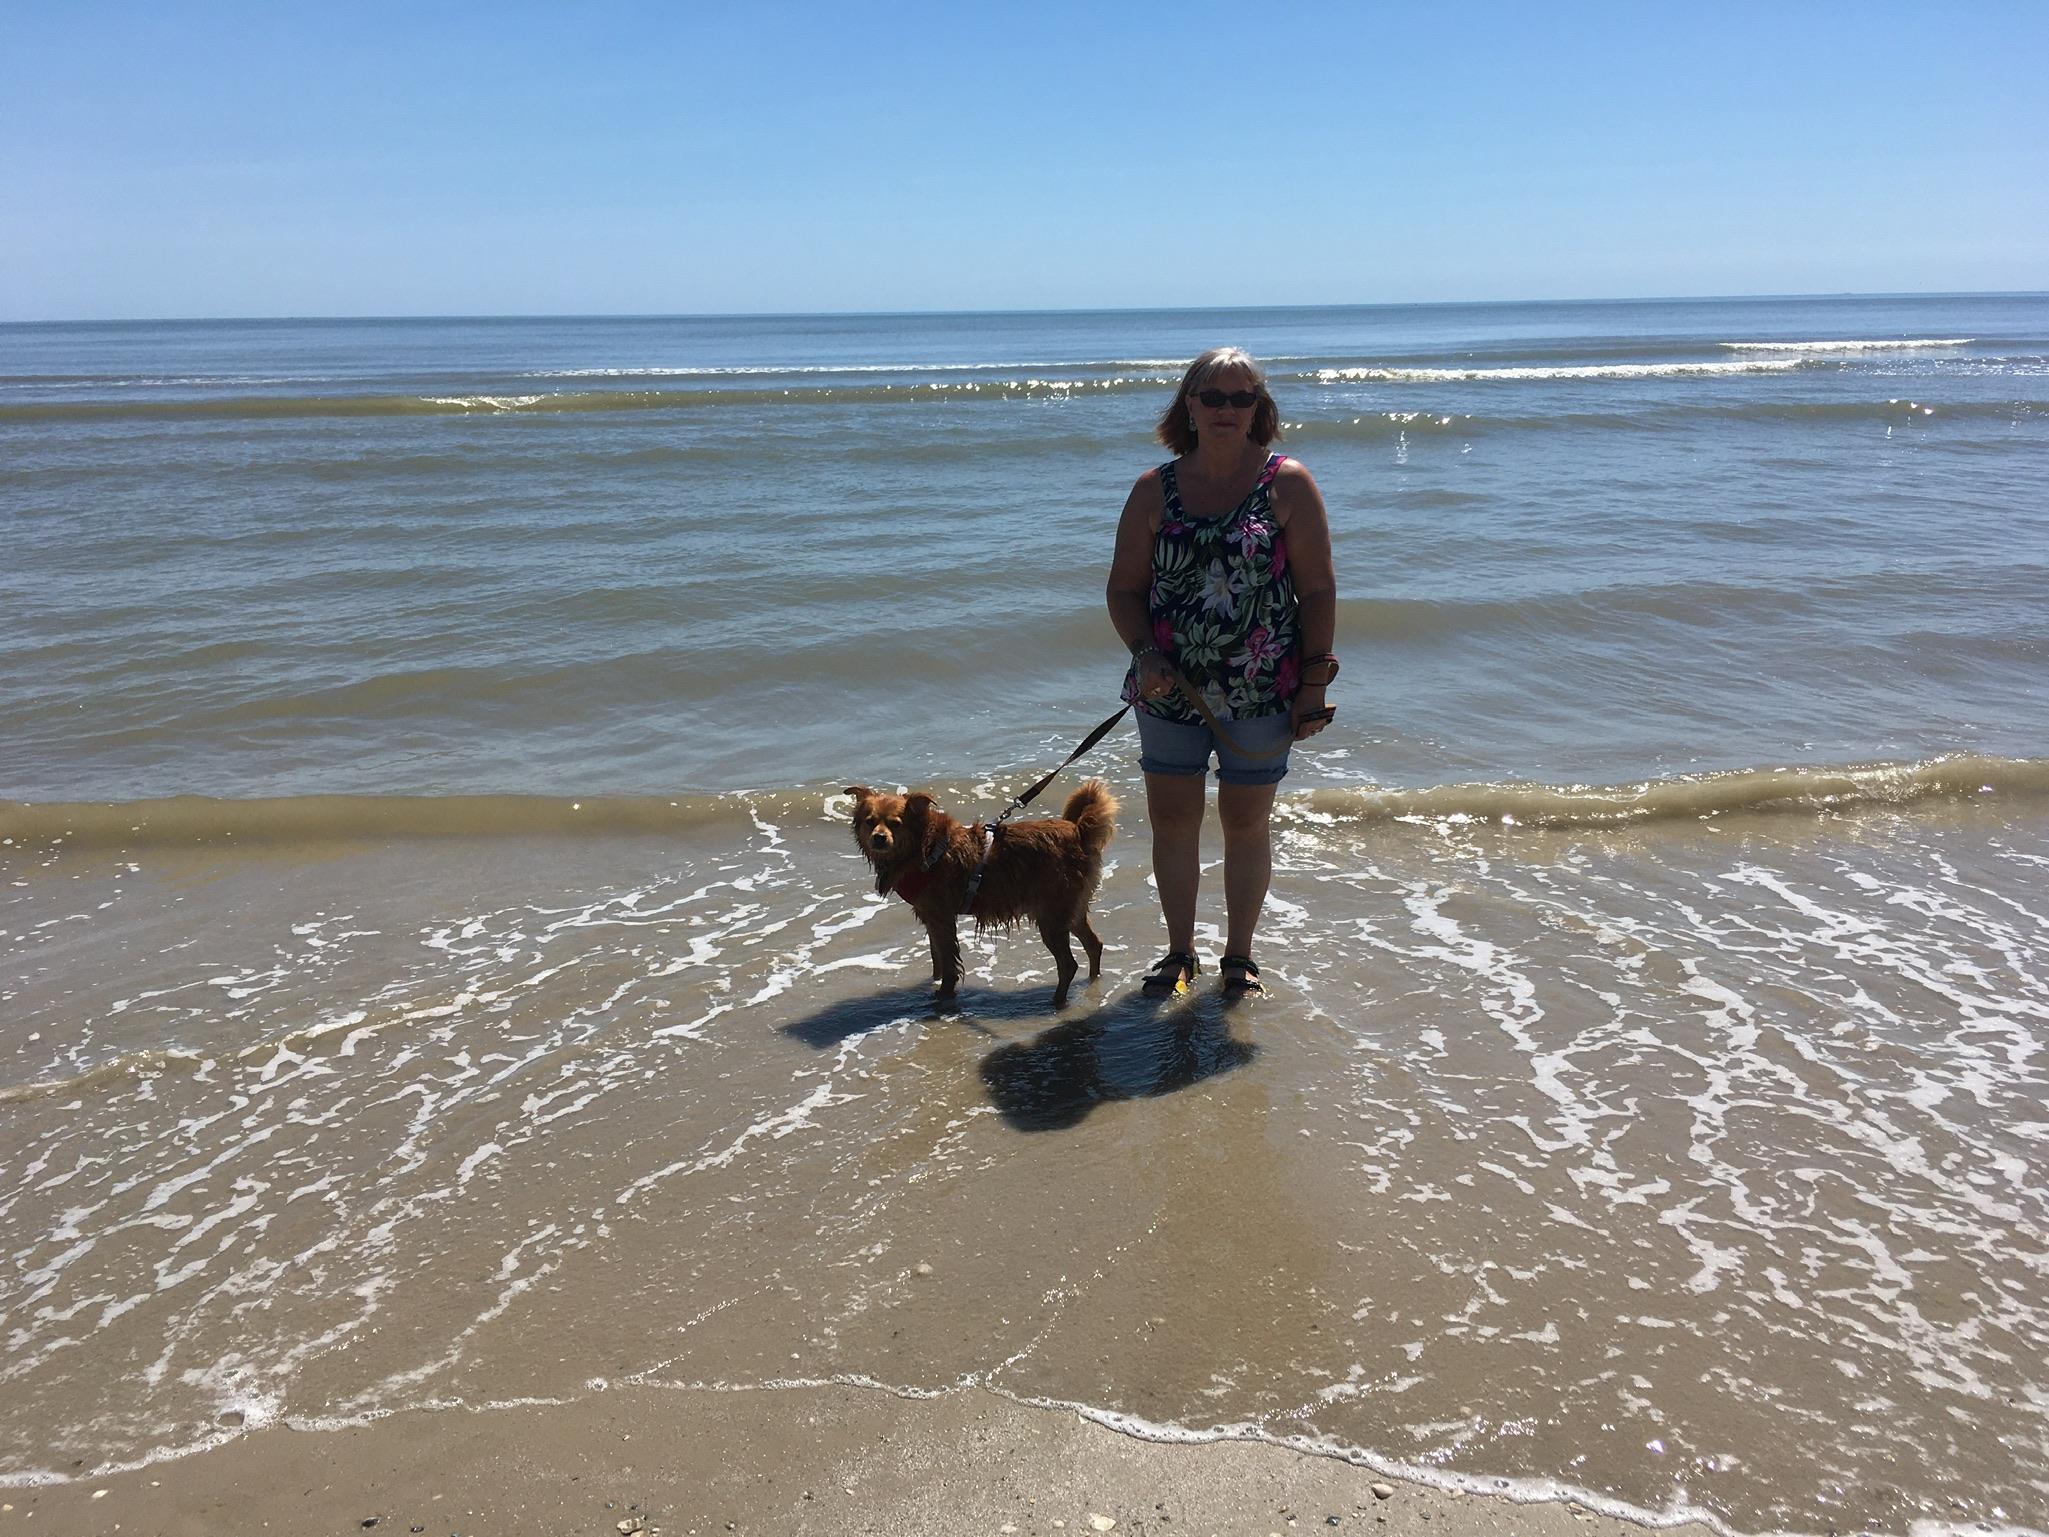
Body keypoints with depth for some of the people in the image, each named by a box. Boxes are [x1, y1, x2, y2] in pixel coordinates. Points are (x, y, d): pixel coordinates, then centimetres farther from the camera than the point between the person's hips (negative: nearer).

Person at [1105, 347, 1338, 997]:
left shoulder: (1287, 484, -3)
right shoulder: (1154, 490, 2)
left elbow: (1318, 590, -4)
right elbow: (1125, 587, 5)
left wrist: (1312, 685, -7)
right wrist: (1144, 652, -12)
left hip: (1261, 693, -2)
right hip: (1170, 689, 2)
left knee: (1246, 822, 9)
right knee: (1171, 819, 9)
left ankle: (1239, 952, 27)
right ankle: (1180, 949, 27)